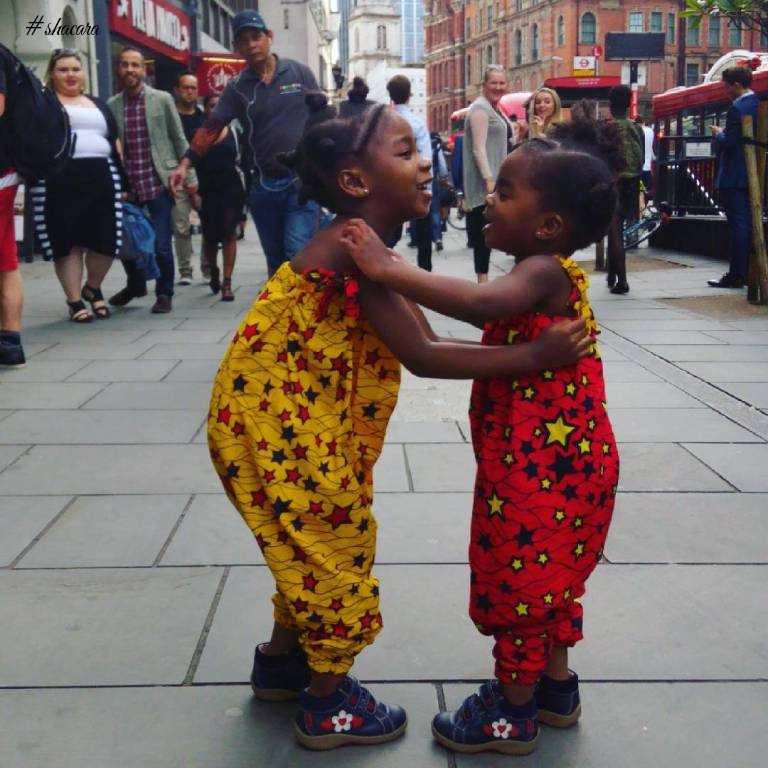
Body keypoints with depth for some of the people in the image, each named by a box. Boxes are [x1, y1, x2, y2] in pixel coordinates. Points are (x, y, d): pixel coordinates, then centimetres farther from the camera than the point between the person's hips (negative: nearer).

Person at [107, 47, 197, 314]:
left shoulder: (162, 99, 2)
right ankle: (135, 284, 38)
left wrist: (190, 177, 2)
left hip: (159, 183, -2)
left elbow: (179, 140, 4)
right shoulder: (112, 105, 6)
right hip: (126, 187, 3)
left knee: (161, 245, -4)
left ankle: (164, 293, 17)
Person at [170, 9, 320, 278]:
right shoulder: (237, 87, 4)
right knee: (275, 258, 11)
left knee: (298, 253, -13)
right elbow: (211, 127, -2)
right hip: (263, 185, 3)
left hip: (302, 180, -3)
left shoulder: (299, 73, 0)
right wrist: (185, 163, -13)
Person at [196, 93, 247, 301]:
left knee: (229, 233, -7)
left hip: (231, 188, 0)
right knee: (210, 235, 9)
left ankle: (227, 282, -8)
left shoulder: (235, 132, 5)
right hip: (207, 190, 0)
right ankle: (213, 274, 33)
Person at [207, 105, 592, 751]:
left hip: (281, 420, 10)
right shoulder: (353, 246, -23)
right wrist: (532, 357, -27)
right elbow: (422, 358, -28)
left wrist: (514, 346, 1)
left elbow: (425, 340, 7)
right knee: (335, 544, 4)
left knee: (314, 543, 23)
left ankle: (282, 662, 42)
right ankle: (328, 706, 21)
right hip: (277, 423, -10)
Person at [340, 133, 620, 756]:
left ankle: (513, 715, 21)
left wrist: (387, 270, -39)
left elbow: (480, 302, -42)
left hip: (543, 468, -10)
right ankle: (555, 689, 39)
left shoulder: (545, 271, -22)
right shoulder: (543, 277, 9)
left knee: (519, 582, 5)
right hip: (549, 462, 10)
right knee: (542, 577, 23)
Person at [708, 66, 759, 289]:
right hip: (753, 176, 9)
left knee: (738, 225, -7)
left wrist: (718, 134, -1)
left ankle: (736, 275, -5)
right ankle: (749, 272, 19)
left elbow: (729, 143, -20)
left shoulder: (737, 108, -16)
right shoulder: (758, 104, 11)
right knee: (748, 224, 13)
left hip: (734, 177, -9)